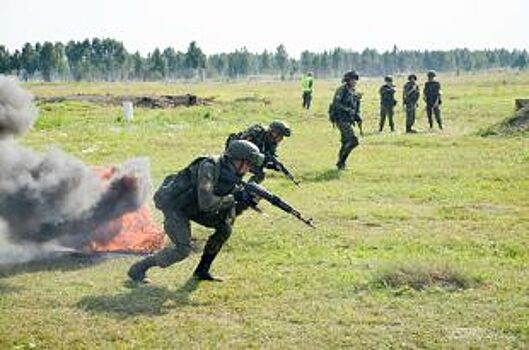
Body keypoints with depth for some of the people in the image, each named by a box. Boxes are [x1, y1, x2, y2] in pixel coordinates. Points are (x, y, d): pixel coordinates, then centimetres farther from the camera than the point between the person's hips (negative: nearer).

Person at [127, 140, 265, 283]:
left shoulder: (230, 178, -2)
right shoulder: (210, 167, -28)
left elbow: (230, 214, 4)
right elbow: (206, 203, -38)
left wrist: (246, 202, -14)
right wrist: (233, 199, -28)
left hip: (192, 206, 9)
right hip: (173, 203, -9)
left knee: (225, 227, -1)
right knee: (183, 249, -18)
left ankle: (202, 271, 8)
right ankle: (138, 269, -4)